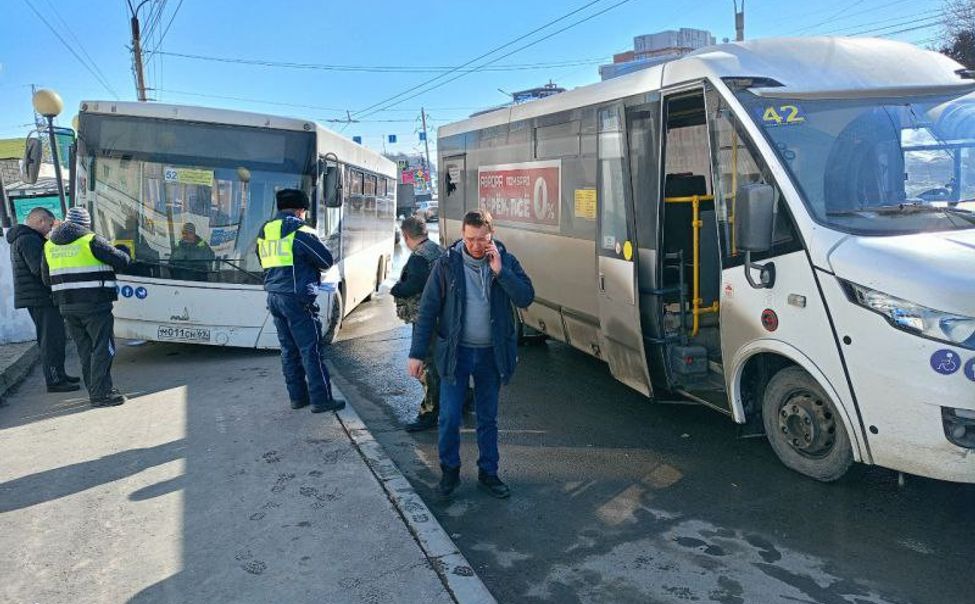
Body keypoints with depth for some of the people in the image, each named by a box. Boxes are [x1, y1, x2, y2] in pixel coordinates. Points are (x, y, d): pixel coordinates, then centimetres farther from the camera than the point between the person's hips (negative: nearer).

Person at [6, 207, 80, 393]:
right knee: (51, 339, -7)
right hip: (40, 299, -11)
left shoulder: (24, 239, 19)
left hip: (39, 298, 11)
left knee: (54, 338, 17)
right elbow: (40, 270, -24)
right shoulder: (29, 240, -15)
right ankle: (54, 381, -4)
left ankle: (58, 374, 26)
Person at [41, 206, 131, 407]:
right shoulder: (91, 241, -9)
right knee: (103, 348, -3)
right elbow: (121, 261, -10)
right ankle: (101, 393, -7)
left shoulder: (49, 245, 12)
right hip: (94, 305, -7)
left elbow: (47, 279, 17)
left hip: (66, 306, 7)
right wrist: (124, 253, 12)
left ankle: (95, 390, 18)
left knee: (85, 349, 13)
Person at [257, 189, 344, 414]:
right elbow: (326, 260, -7)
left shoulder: (265, 231, 12)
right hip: (297, 298, -8)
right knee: (311, 349, -2)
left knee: (289, 349, 14)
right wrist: (312, 266, 12)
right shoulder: (299, 230, -11)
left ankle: (297, 396, 20)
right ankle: (321, 399, 2)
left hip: (274, 296, 8)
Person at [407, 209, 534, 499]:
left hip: (491, 354, 1)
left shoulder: (506, 260, -3)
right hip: (455, 352, -1)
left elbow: (526, 298, -13)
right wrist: (417, 353, -9)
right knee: (449, 417, 3)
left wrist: (499, 271, -22)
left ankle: (488, 472, 29)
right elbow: (428, 310, -6)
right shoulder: (447, 263, -8)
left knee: (488, 418, 14)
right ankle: (450, 470, 24)